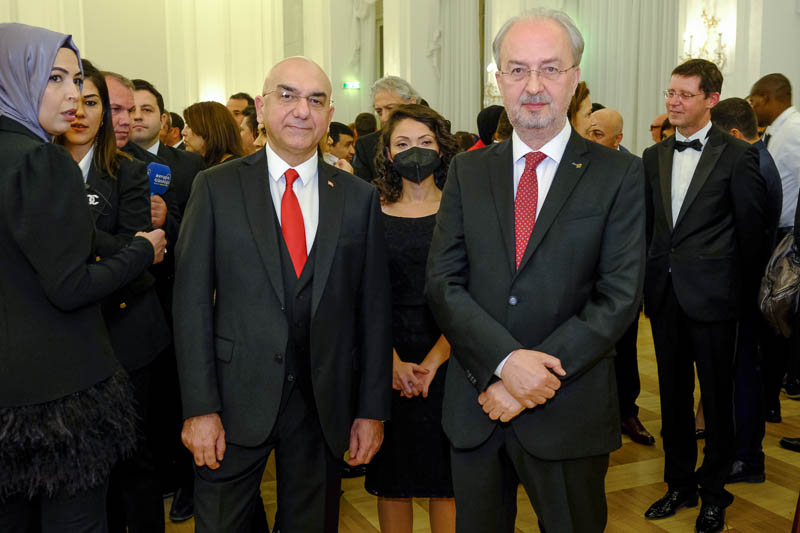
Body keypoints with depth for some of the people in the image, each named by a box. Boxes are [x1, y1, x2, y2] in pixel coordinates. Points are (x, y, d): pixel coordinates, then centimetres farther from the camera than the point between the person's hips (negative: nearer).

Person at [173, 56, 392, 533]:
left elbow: (374, 307, 3)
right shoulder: (217, 187, -1)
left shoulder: (359, 197, 3)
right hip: (237, 398, -1)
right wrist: (199, 407, -9)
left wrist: (373, 409, 2)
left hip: (325, 403, 2)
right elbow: (192, 300, -4)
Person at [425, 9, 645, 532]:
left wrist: (539, 378, -16)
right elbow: (443, 283, -3)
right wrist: (506, 361, -17)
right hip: (476, 405, 2)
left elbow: (620, 296, -10)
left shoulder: (619, 174, -3)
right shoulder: (467, 171, 4)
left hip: (570, 412, -2)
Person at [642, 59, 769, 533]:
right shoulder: (654, 156, 9)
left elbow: (753, 230, -4)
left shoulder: (738, 155, -6)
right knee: (673, 393, 14)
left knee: (717, 396, 7)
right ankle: (680, 484, 29)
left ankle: (714, 492, 23)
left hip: (712, 295, -4)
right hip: (665, 294, 5)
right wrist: (651, 278, 8)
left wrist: (746, 294, -2)